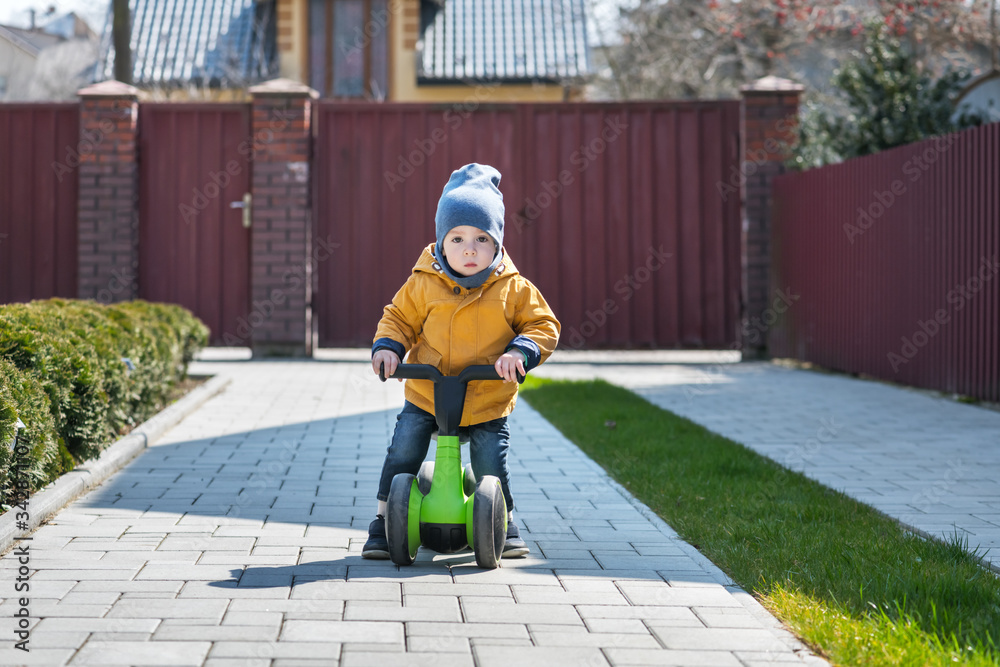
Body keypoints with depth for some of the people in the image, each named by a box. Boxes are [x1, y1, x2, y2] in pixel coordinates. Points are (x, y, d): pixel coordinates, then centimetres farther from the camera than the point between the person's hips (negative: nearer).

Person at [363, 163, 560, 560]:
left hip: (488, 400, -1)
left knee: (491, 466, -2)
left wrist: (520, 351, -20)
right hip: (426, 394, 1)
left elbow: (544, 326, -2)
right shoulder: (423, 285, -4)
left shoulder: (514, 289, -5)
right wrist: (387, 347, -12)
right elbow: (399, 318, 7)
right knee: (402, 454, -5)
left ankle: (504, 526, 22)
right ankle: (384, 524, 11)